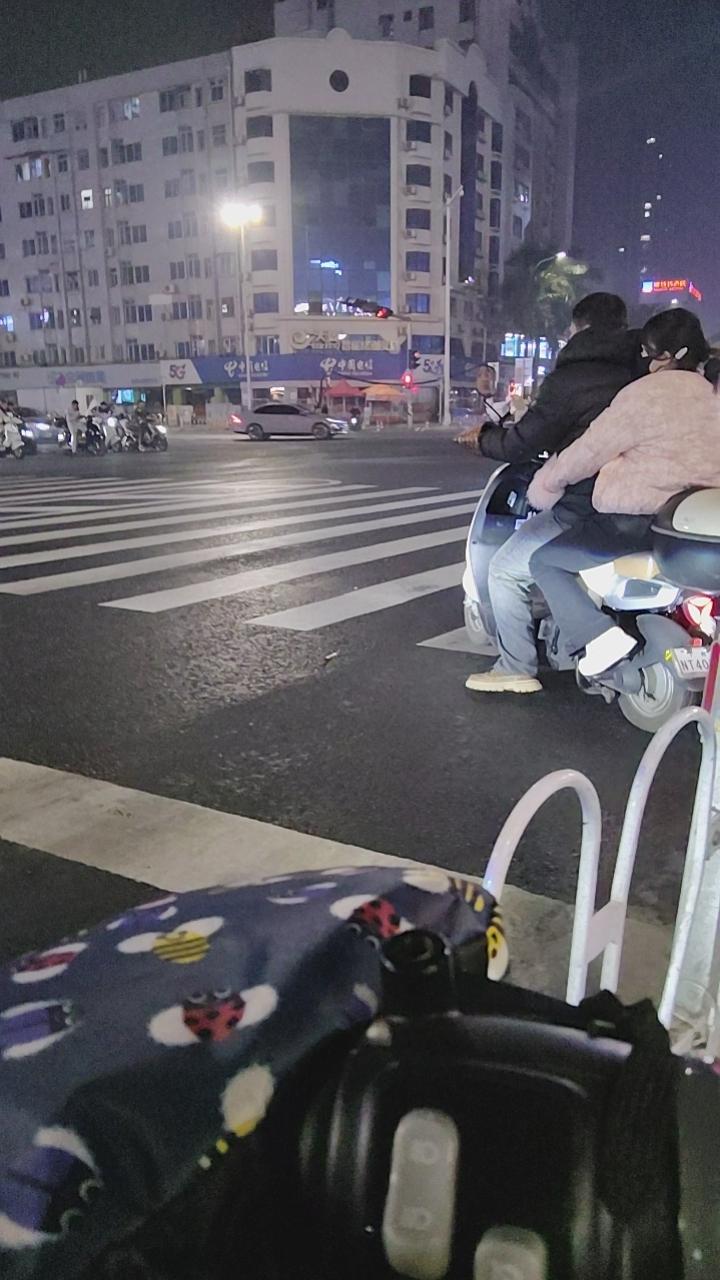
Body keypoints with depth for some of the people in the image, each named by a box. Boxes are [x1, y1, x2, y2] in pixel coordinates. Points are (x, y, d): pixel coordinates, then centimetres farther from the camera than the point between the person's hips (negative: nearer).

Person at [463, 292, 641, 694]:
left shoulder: (572, 378, -11)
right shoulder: (643, 370, 9)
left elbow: (521, 444, -10)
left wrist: (485, 437, 10)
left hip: (587, 508, -8)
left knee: (506, 571, 2)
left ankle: (516, 670, 5)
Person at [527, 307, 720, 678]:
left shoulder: (647, 393, -10)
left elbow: (590, 450, -8)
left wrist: (546, 484, 5)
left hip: (641, 520, -8)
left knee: (545, 560, 1)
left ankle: (599, 636, -17)